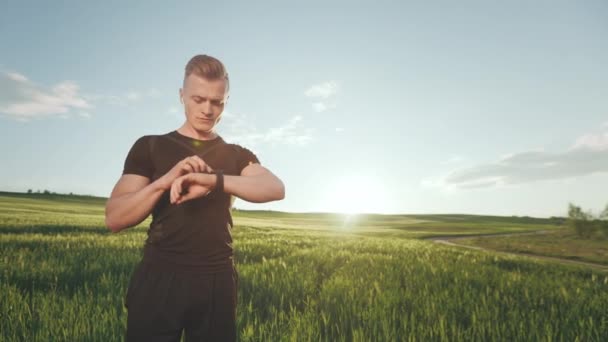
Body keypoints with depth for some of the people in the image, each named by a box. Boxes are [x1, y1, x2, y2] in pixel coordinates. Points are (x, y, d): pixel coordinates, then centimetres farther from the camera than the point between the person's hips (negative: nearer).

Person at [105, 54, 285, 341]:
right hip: (159, 278, -1)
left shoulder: (236, 155, 9)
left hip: (216, 282, 1)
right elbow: (114, 219, -2)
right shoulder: (150, 147, 5)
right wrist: (166, 180, -18)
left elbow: (276, 189, -11)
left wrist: (213, 180, -26)